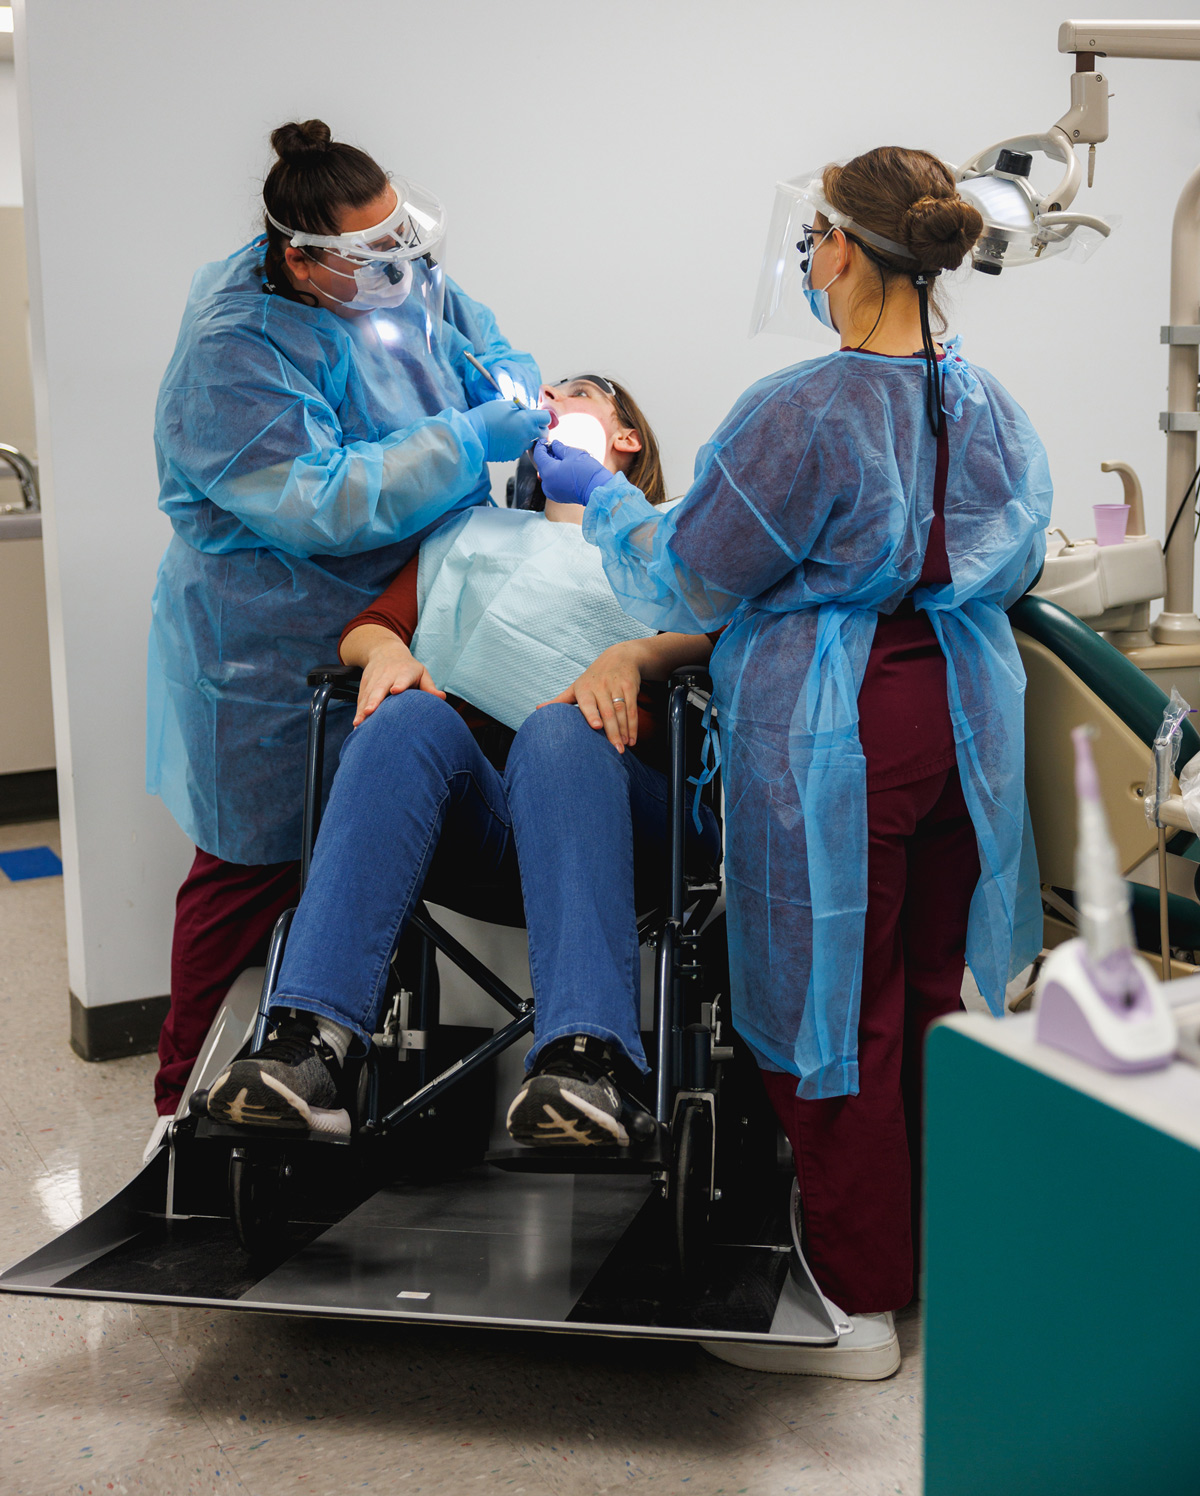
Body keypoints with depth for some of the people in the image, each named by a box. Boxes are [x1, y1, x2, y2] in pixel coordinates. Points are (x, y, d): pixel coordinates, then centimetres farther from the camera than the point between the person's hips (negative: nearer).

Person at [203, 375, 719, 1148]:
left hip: (606, 802, -2)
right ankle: (312, 1041, -47)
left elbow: (709, 629, 6)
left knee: (557, 728, -36)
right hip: (463, 803, 2)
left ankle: (586, 1061, -54)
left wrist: (631, 656, -16)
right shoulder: (470, 530, 36)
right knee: (408, 717, -31)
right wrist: (387, 652, -1)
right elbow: (371, 621, 23)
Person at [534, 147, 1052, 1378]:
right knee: (937, 992, 19)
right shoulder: (991, 405, 4)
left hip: (834, 740, -7)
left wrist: (600, 496, 6)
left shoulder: (803, 413, -20)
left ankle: (857, 1304, 16)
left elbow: (689, 584, -11)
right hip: (964, 724, 7)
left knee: (838, 1013, 5)